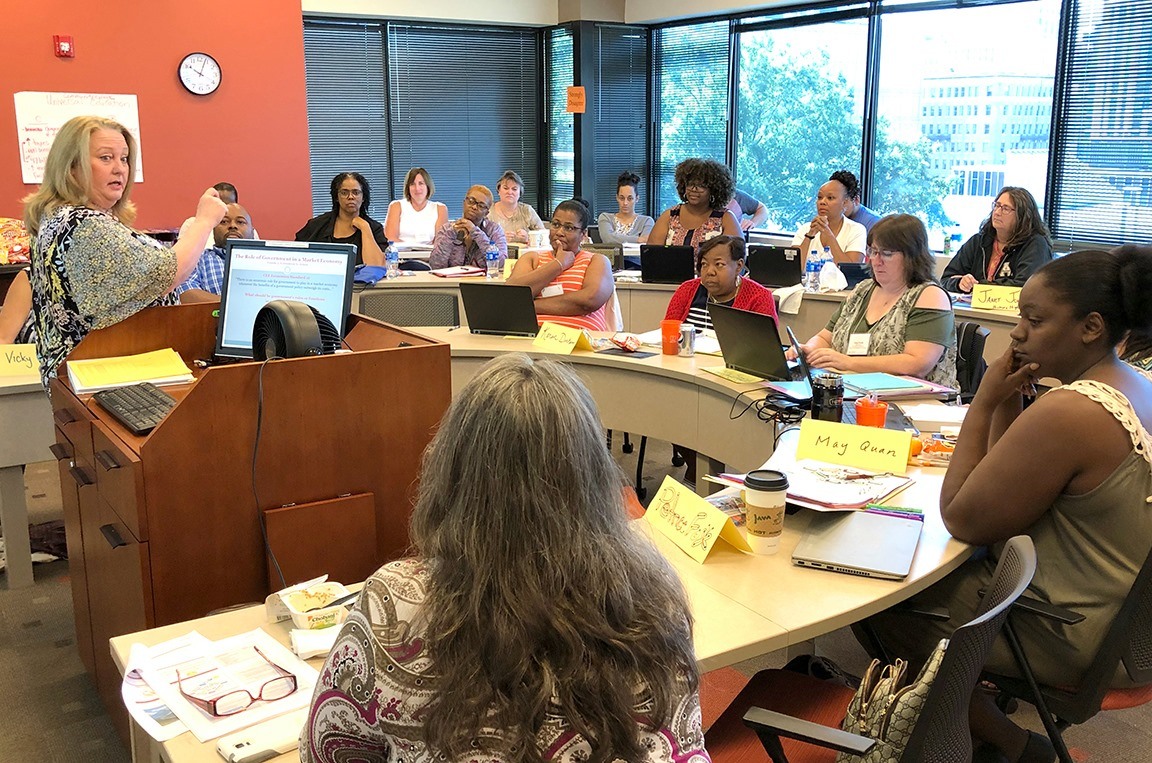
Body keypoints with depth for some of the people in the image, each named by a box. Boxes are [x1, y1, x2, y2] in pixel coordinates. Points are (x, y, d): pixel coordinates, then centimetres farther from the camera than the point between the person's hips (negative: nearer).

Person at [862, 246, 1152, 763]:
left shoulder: (1068, 411, -29)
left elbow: (961, 519, -20)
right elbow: (1010, 481, 10)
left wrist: (985, 400, -17)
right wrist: (1009, 398, -3)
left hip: (1074, 638, -10)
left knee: (874, 603, 2)